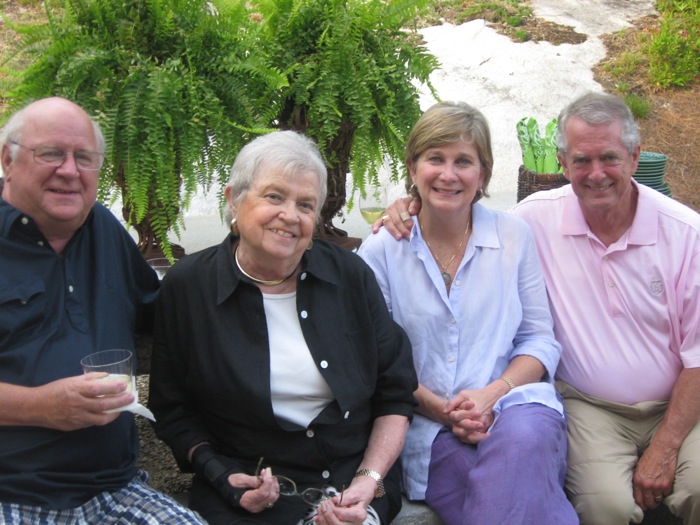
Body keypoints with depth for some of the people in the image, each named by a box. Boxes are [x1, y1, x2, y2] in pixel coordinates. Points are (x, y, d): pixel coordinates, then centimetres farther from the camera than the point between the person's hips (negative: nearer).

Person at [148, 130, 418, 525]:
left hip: (354, 486, 1)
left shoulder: (351, 275, 2)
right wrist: (218, 473, -9)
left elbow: (396, 395, 7)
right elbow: (172, 410, 6)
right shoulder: (187, 287, -1)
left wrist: (370, 480, -5)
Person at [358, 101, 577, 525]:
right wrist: (441, 409, -12)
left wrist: (493, 394, -12)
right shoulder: (381, 252, 3)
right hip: (428, 428, -2)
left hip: (513, 402, 2)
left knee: (521, 440, -35)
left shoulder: (514, 236, 7)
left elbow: (540, 339, 7)